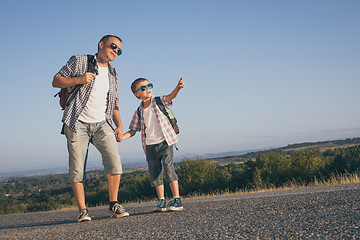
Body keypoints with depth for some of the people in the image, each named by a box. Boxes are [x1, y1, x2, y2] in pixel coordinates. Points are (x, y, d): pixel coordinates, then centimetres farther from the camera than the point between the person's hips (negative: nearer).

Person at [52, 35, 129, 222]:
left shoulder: (112, 75, 21)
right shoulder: (79, 61, 7)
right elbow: (56, 81, 4)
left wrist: (119, 126, 10)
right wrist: (78, 80, -12)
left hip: (102, 123, 4)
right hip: (78, 122, -3)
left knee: (114, 159, -15)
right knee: (77, 167, -7)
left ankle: (114, 205, -5)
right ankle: (82, 210, 1)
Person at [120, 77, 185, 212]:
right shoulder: (139, 112, 9)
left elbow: (171, 96, -14)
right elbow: (133, 130, 12)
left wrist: (178, 87, -35)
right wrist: (122, 137, -6)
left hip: (165, 142, -4)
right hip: (150, 146, 4)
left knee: (168, 169, -15)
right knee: (155, 174, 7)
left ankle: (177, 200, -13)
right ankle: (161, 201, 19)